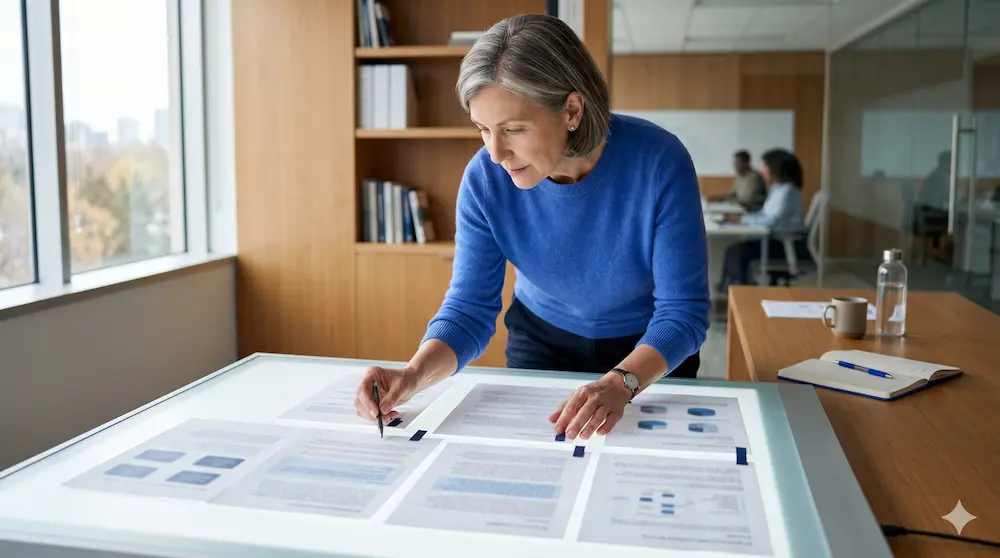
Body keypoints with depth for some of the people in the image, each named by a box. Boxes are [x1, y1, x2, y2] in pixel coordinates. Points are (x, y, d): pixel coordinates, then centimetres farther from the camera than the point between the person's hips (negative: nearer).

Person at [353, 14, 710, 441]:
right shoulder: (485, 178, -24)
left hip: (652, 355, -1)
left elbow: (683, 312, -28)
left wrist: (620, 383, -46)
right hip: (542, 341, 2)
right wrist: (414, 374, -40)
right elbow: (469, 308, -20)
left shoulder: (658, 163, -31)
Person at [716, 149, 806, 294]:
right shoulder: (778, 189, 12)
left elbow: (770, 220, -27)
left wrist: (742, 219, -19)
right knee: (734, 249, -1)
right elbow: (765, 214, 14)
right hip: (778, 238, 10)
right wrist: (741, 216, -1)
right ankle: (726, 288, 4)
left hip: (787, 244, -9)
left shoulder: (787, 191, -19)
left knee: (738, 252, -16)